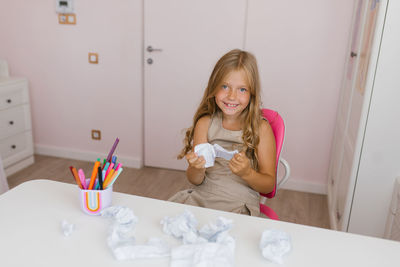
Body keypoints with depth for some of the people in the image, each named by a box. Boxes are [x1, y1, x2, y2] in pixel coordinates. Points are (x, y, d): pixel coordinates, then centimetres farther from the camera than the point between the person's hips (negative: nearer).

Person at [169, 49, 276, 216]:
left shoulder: (261, 128, -4)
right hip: (201, 198, 3)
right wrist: (197, 169, -19)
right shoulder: (205, 123, 2)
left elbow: (269, 185, -1)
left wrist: (247, 173, -22)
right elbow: (195, 181, 4)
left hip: (240, 206, -2)